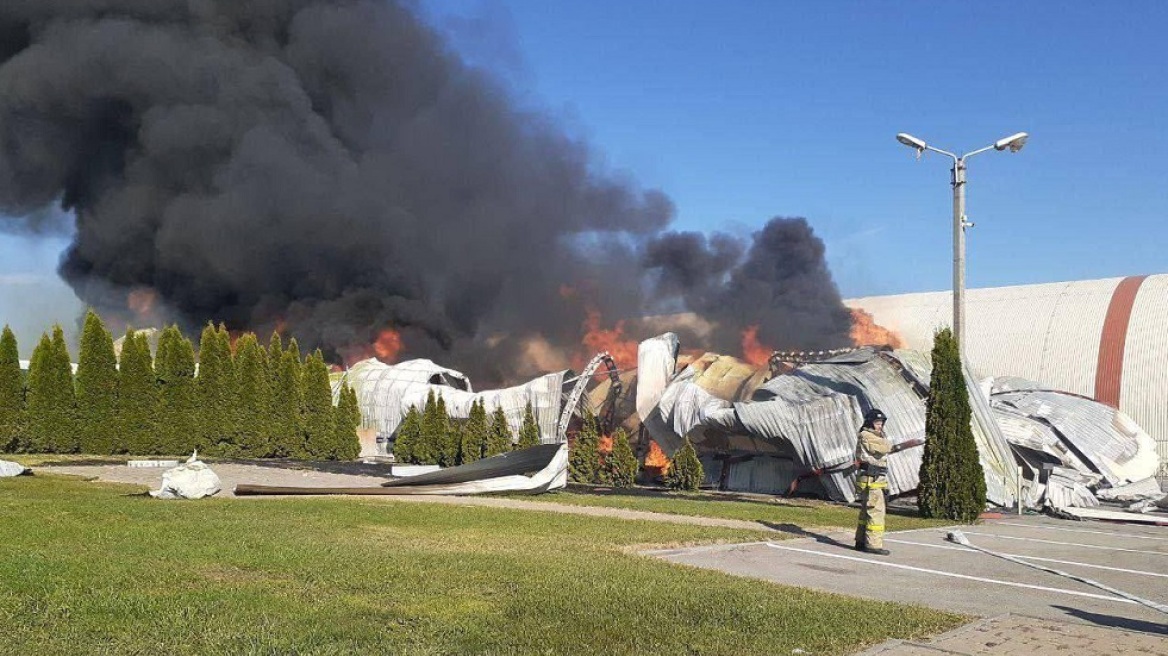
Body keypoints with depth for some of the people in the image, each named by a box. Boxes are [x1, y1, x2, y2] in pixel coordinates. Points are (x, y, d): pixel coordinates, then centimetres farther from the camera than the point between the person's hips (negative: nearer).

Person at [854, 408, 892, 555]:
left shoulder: (875, 436, 19)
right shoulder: (866, 436, -14)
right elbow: (885, 447, -22)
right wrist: (888, 442, -4)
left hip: (875, 479, 11)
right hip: (871, 480, -11)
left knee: (866, 511, 16)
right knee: (876, 511, -11)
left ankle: (861, 541, 24)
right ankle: (873, 544, -10)